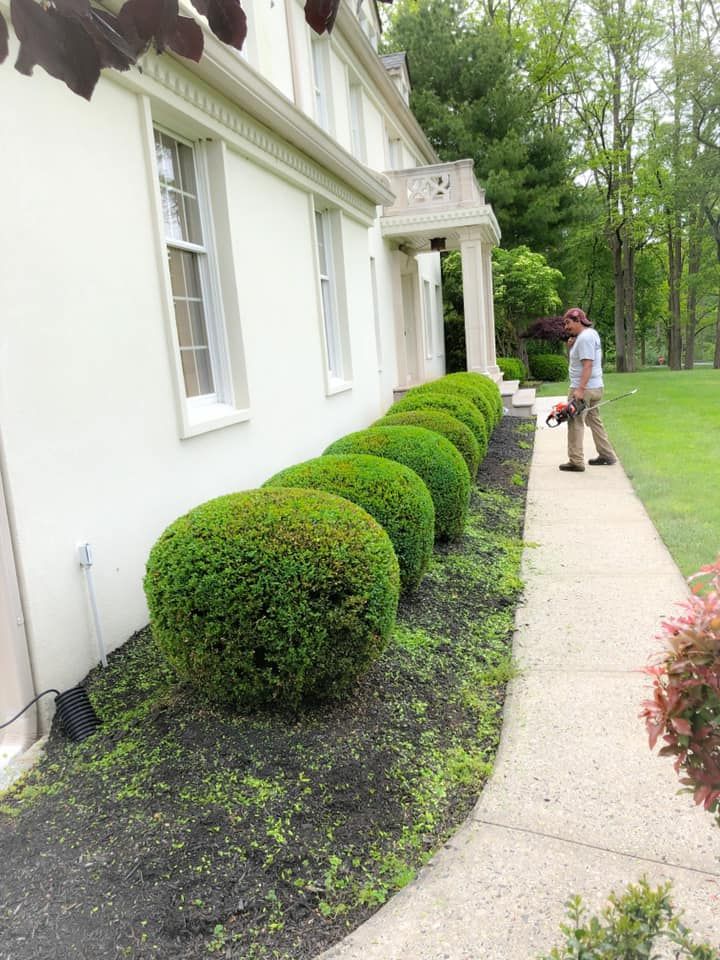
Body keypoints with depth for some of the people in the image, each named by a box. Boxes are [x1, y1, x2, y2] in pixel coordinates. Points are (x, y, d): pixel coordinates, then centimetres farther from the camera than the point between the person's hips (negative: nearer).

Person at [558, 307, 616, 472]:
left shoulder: (585, 337, -16)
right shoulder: (591, 332, 15)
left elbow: (588, 365, -24)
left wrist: (580, 389, -29)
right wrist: (573, 346, 5)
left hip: (584, 388, -10)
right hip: (596, 387, 10)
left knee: (575, 423, -6)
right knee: (594, 421, 17)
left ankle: (576, 462, -5)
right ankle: (607, 455, 22)